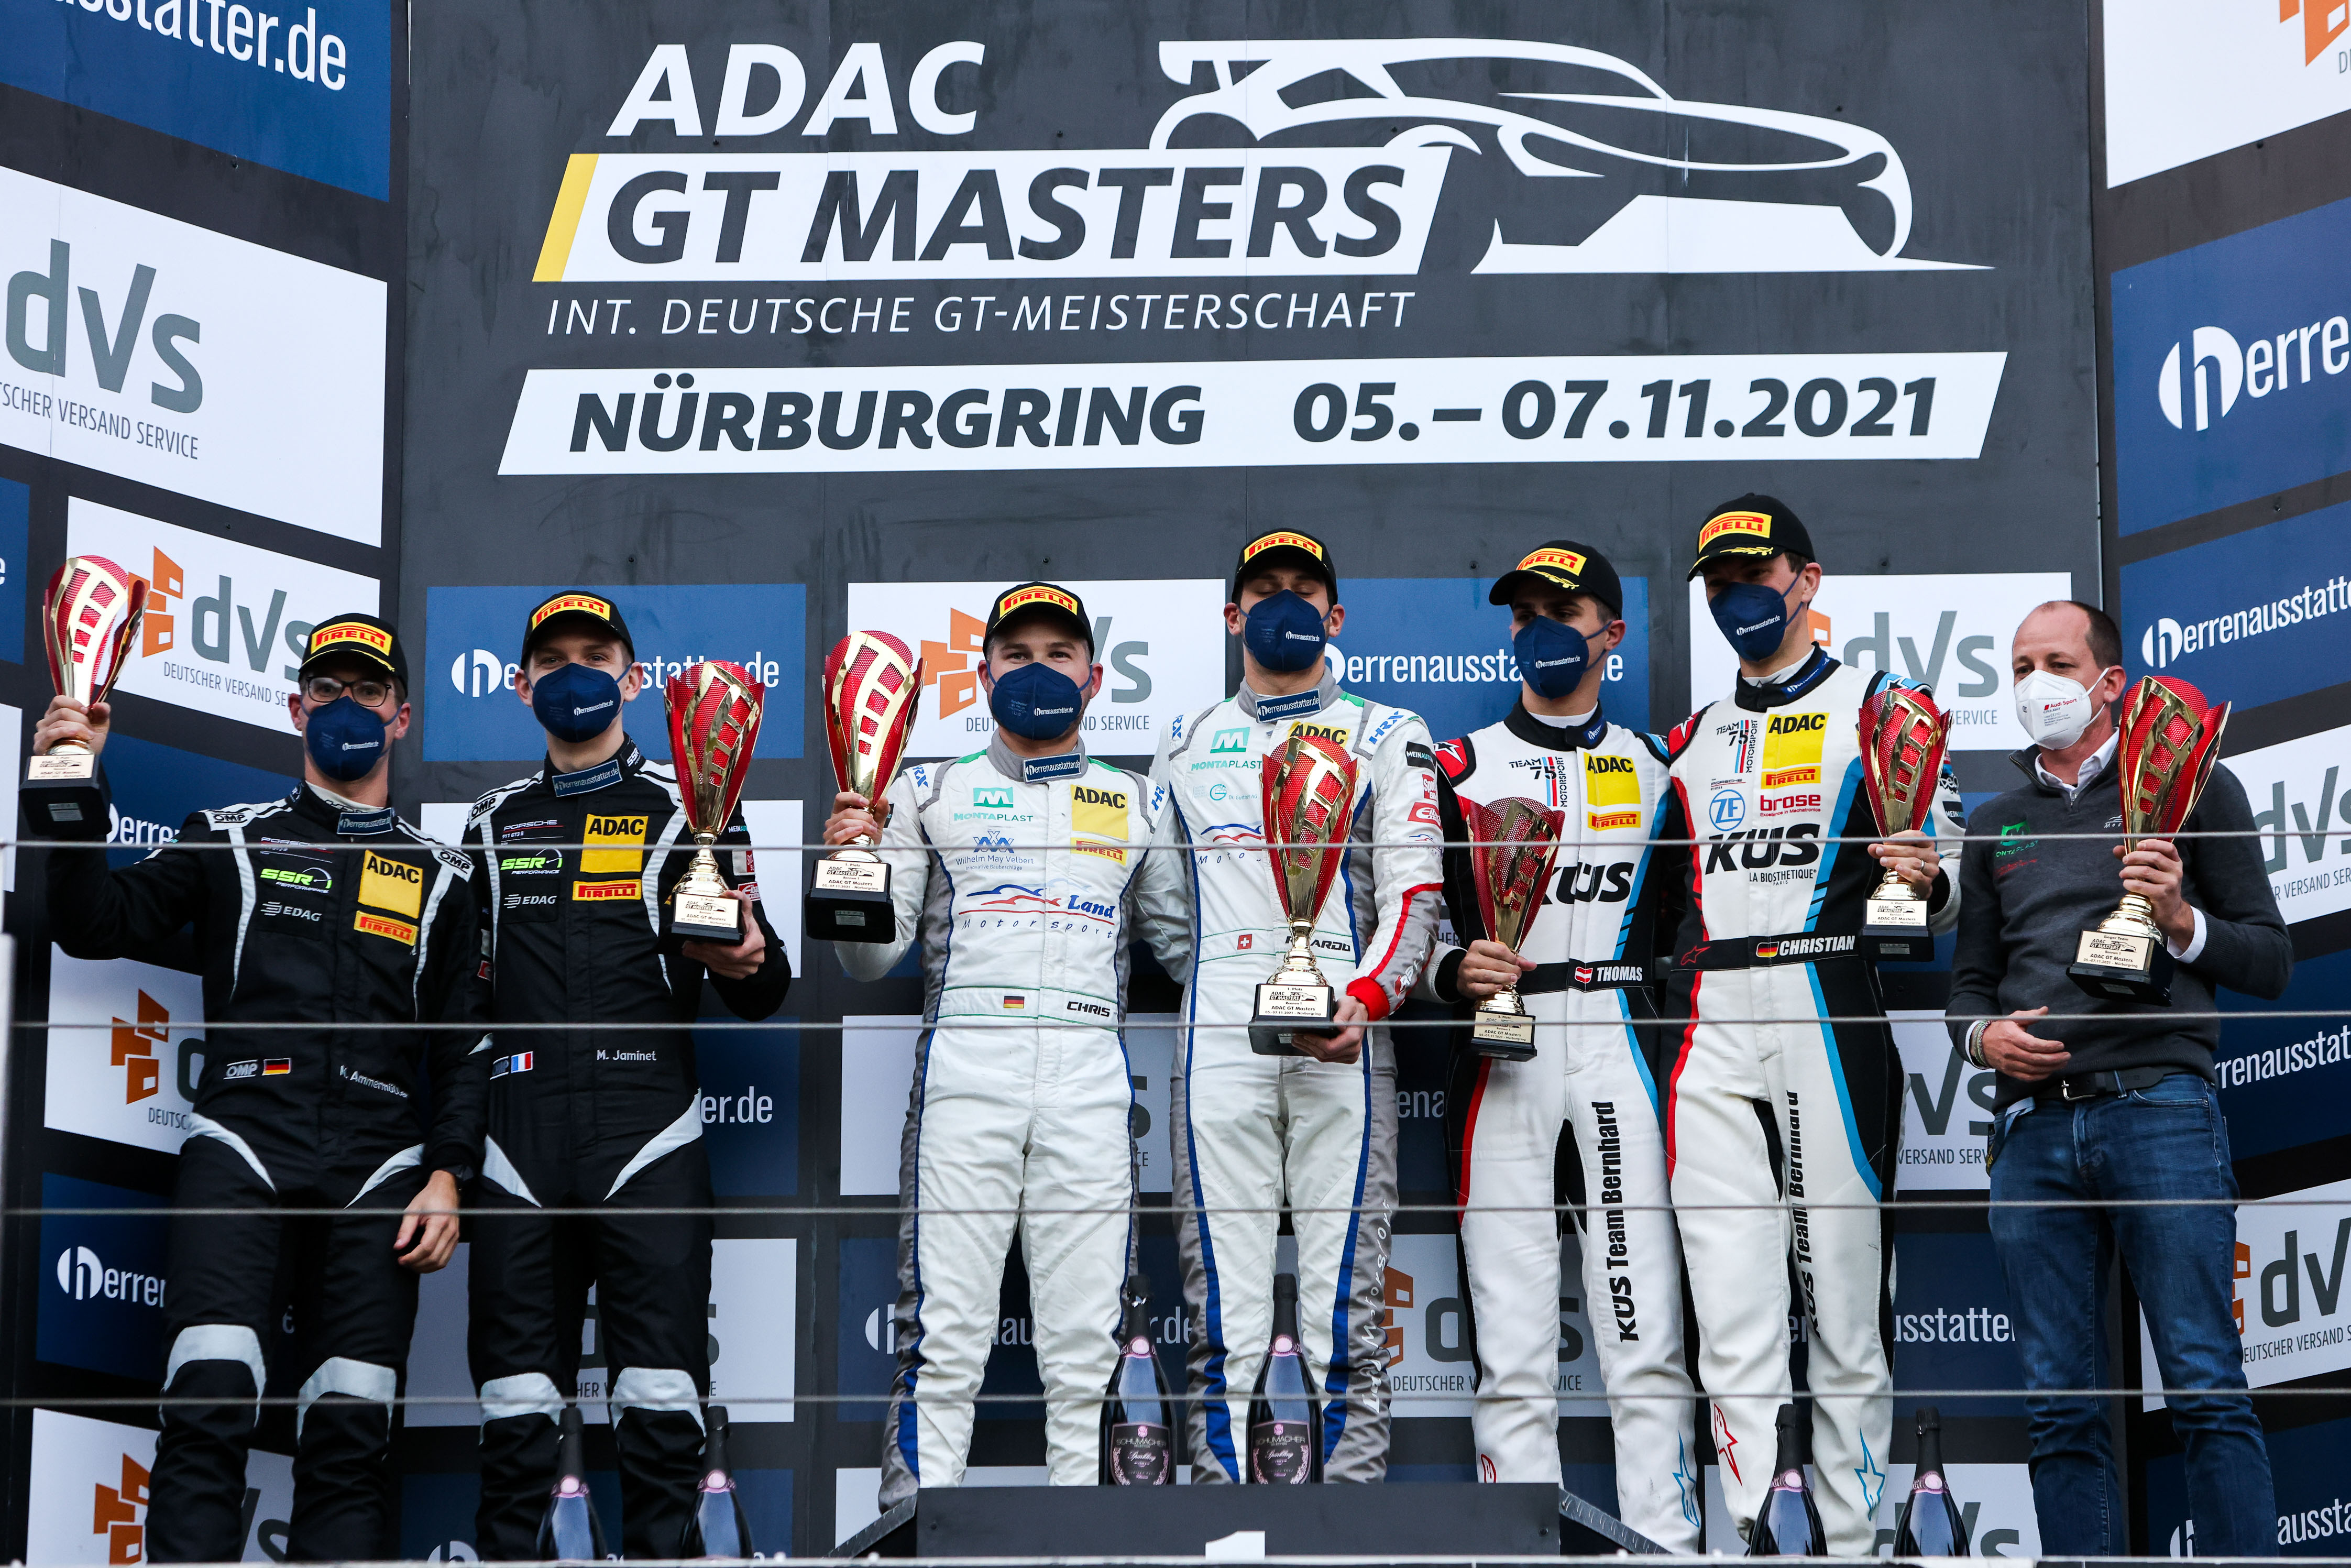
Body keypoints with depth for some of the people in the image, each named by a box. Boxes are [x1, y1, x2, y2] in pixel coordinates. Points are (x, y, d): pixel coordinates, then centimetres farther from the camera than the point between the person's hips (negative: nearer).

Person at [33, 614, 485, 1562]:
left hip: (378, 1173, 1)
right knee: (209, 1410, -18)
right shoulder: (230, 843, 16)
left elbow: (465, 1047, 14)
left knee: (350, 1438, -4)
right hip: (241, 1150, -1)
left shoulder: (441, 879, 18)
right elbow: (96, 927, 9)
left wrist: (448, 1175, 1)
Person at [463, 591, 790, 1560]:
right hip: (520, 1143, 3)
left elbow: (760, 997, 6)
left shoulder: (686, 807, 9)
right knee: (515, 1421, 2)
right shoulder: (494, 823, 19)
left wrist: (748, 964, -16)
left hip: (648, 1134, -3)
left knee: (658, 1414, -8)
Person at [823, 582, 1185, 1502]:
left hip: (1090, 1073, 1)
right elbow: (872, 957, 10)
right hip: (965, 1066, -1)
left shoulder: (1138, 803, 20)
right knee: (943, 1339, -8)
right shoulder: (930, 792, 16)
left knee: (1087, 1348, -2)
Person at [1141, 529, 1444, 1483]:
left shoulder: (1385, 738, 11)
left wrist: (1365, 998, -17)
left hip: (1341, 1038, -2)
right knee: (1223, 1310, -1)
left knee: (1344, 1307, -6)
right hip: (1218, 1039, 2)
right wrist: (1212, 977, 7)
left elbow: (1412, 891, 0)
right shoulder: (1187, 745, 21)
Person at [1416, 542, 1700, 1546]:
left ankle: (1666, 1550, -7)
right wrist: (1453, 970, -12)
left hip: (1622, 1048, 0)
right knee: (1510, 1344, -4)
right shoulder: (1457, 768, 13)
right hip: (1499, 1053, 0)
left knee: (1649, 1338, -7)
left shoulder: (1656, 769, 16)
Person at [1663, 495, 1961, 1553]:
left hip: (1828, 1017, -4)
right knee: (1732, 1321, -4)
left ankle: (1854, 1543, 3)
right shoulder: (1692, 737, 23)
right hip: (1708, 1032, 4)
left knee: (1846, 1315, -3)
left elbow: (1943, 890, 2)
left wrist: (1926, 882, -19)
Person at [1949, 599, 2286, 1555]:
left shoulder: (2188, 786, 11)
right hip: (2033, 1127, 4)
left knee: (2206, 1391, -10)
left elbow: (2270, 962, 8)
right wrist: (1984, 1035, 3)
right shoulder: (1996, 826, 23)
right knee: (2061, 1412, 1)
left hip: (2159, 1107, -4)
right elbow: (1970, 979, 24)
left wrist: (2181, 922, -10)